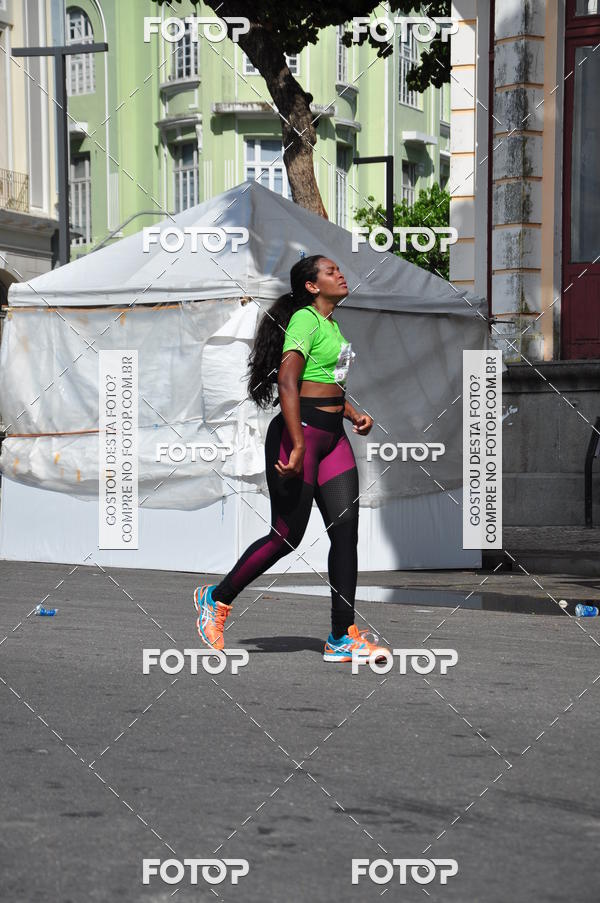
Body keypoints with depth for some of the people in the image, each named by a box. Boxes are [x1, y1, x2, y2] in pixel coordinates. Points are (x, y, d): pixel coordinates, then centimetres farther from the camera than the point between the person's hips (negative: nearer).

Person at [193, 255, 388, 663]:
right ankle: (217, 599, 16)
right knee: (287, 535, -3)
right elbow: (287, 382, -21)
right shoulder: (304, 320, -12)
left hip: (332, 435, 9)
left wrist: (354, 414, 12)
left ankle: (343, 637, 3)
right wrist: (298, 445, -25)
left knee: (346, 530, 1)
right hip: (299, 432, -9)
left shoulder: (331, 323, 17)